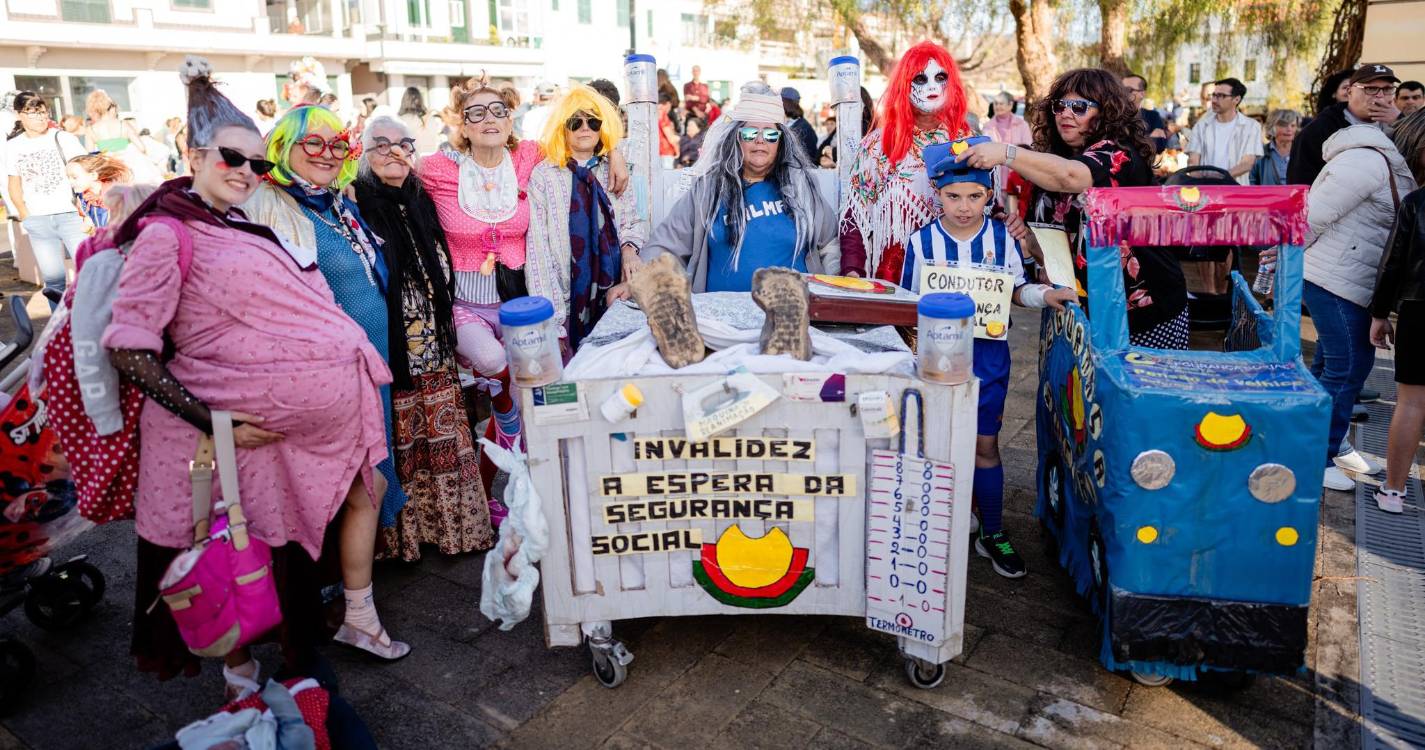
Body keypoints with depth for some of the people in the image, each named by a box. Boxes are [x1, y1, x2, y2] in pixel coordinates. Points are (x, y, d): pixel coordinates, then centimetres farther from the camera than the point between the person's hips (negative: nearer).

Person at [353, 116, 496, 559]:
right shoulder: (356, 206, -5)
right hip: (389, 352, -5)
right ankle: (401, 533, 14)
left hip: (434, 351, 5)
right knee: (399, 442, 0)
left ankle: (453, 523, 21)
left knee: (443, 437, 9)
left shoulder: (422, 203, 13)